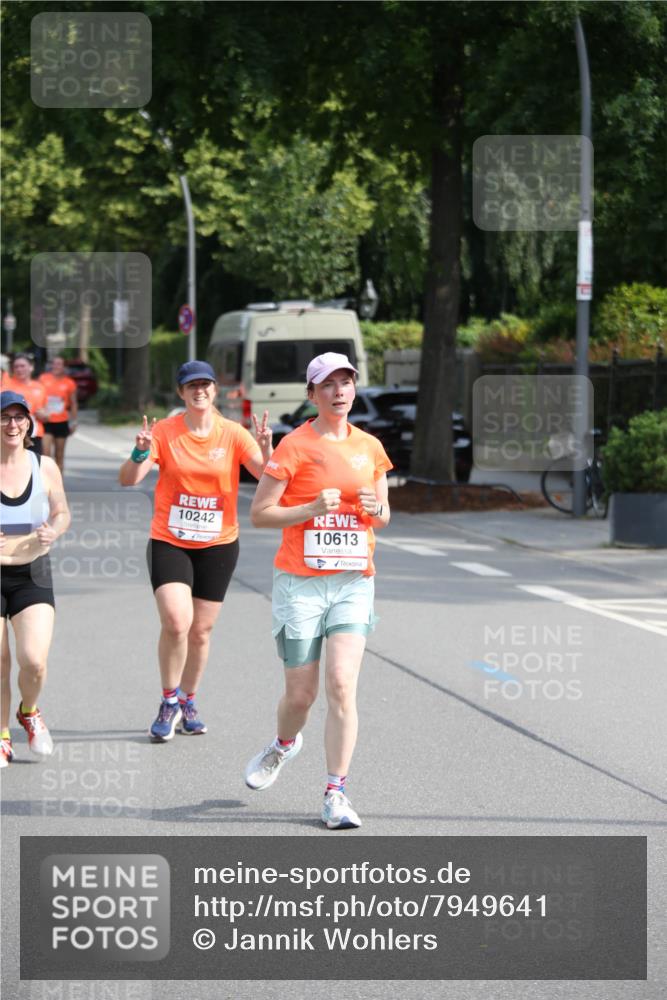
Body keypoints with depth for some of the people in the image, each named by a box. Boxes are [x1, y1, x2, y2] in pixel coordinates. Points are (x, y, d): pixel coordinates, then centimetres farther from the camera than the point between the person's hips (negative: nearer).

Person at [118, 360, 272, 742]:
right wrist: (140, 453, -30)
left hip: (218, 543, 2)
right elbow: (128, 481, -11)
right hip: (169, 542, -2)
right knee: (176, 621, -19)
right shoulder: (164, 432, -5)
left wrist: (266, 449, -30)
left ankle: (188, 702, 28)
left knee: (201, 630, 7)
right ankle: (169, 702, 1)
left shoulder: (233, 434, -3)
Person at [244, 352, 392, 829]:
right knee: (301, 692, 4)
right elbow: (259, 513, -6)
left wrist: (375, 509, -3)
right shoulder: (295, 446, -4)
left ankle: (336, 794, -7)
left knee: (342, 684, -12)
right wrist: (313, 508, -18)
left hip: (353, 582, 2)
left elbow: (383, 517, 20)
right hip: (301, 581, -2)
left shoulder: (370, 448, 9)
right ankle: (284, 745, 39)